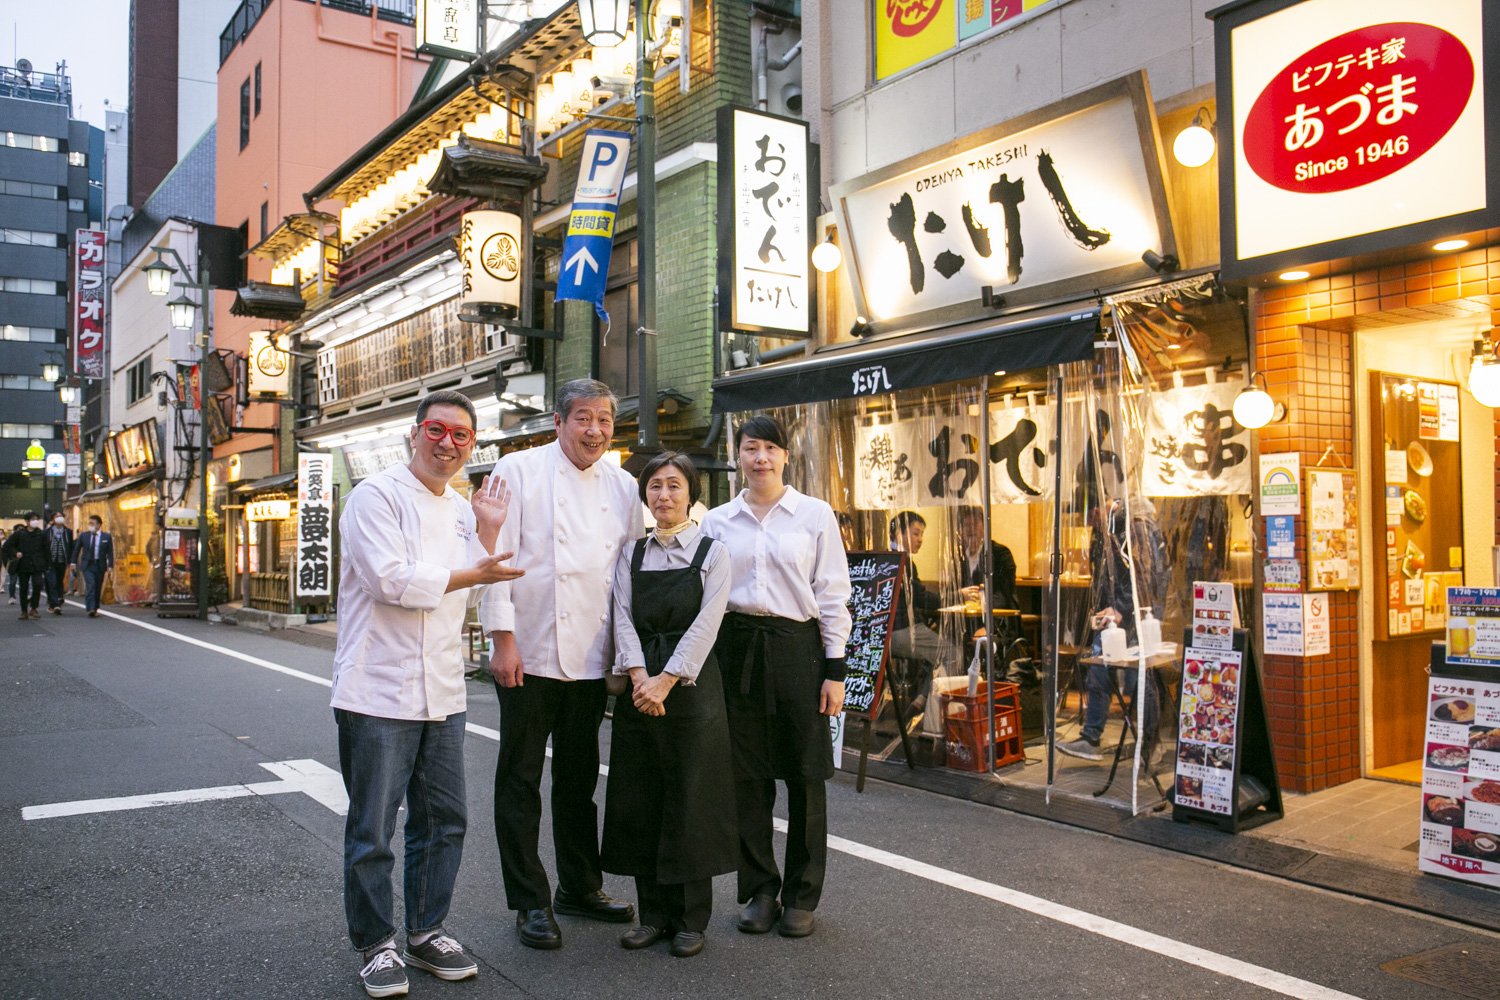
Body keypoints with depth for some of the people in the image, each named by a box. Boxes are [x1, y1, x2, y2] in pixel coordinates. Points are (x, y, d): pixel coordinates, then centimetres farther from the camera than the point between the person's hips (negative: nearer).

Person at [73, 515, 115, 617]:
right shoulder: (83, 536, 4)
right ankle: (90, 608, -23)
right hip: (87, 565, -1)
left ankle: (95, 609, 18)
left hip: (100, 566, 1)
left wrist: (110, 566, -7)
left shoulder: (107, 537, 2)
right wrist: (74, 562, 8)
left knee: (98, 588, 7)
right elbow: (76, 549, 12)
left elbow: (110, 552, 0)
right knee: (90, 585, -17)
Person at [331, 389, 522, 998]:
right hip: (379, 690, -7)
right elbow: (390, 580, -19)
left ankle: (425, 933, 30)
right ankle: (376, 947, 20)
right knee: (372, 831, 4)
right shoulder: (377, 495, -8)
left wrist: (487, 533, 7)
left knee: (443, 822, 13)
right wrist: (471, 575, -10)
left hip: (442, 691, 7)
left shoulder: (461, 509, 14)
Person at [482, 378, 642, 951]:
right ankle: (530, 901, 17)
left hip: (591, 659, 4)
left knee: (579, 776, 16)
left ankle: (579, 887, 31)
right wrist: (503, 639, -13)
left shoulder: (622, 486, 8)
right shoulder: (518, 471, -4)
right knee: (521, 780, 4)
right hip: (530, 655, -4)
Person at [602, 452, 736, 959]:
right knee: (639, 800, 7)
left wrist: (667, 681, -17)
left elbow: (706, 624, -9)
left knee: (690, 800, 1)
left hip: (691, 685, -3)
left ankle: (690, 918, 14)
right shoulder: (631, 554, 11)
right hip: (639, 685, 4)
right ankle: (653, 912, 20)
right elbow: (623, 618, 1)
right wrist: (640, 675, -15)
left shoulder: (712, 552, 1)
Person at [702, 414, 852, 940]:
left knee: (805, 774, 3)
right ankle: (759, 890, 21)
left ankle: (802, 895, 18)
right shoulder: (717, 521, 8)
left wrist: (835, 669, -4)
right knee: (746, 775, 6)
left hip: (796, 646, -2)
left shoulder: (815, 514, 2)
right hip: (736, 647, 2)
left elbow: (833, 595, 1)